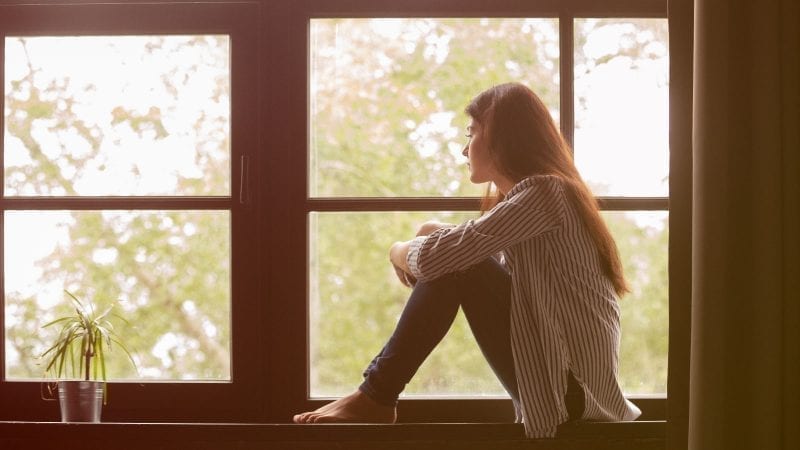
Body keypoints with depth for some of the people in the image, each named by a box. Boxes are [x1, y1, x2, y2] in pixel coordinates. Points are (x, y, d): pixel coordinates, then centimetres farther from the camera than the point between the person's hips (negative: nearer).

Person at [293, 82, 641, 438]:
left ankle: (376, 398, -9)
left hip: (571, 384, -10)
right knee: (454, 260, 10)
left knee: (453, 265, -15)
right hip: (557, 373, 10)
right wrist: (435, 234, 2)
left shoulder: (542, 193, -15)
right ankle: (378, 390, 5)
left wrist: (400, 252, 1)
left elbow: (435, 258, -22)